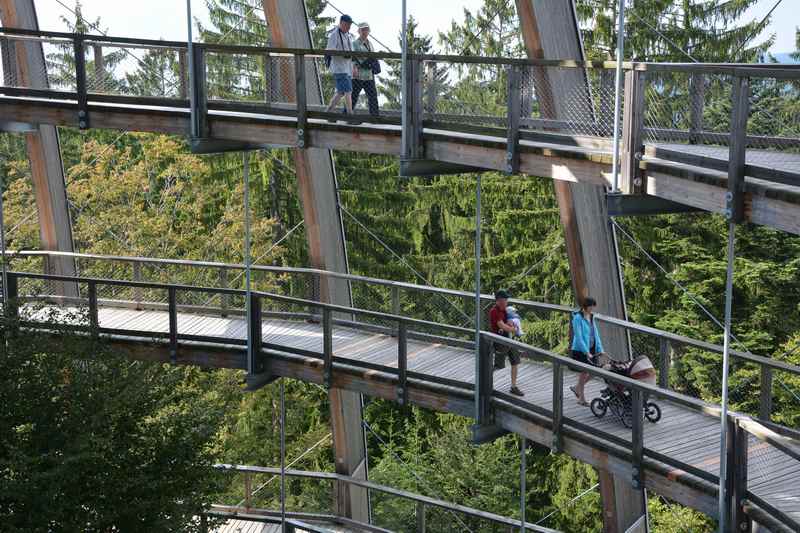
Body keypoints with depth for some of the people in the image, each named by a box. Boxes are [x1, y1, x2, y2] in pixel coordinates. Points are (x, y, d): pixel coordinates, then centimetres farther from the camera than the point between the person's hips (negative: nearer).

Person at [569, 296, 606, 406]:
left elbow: (595, 333, 9)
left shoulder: (591, 317, 8)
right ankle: (581, 398, 14)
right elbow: (578, 337, -20)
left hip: (591, 349, 7)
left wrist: (600, 349, 1)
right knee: (584, 372, -1)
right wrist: (586, 352, -24)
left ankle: (576, 388, 29)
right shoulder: (578, 318, -15)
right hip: (580, 350, -7)